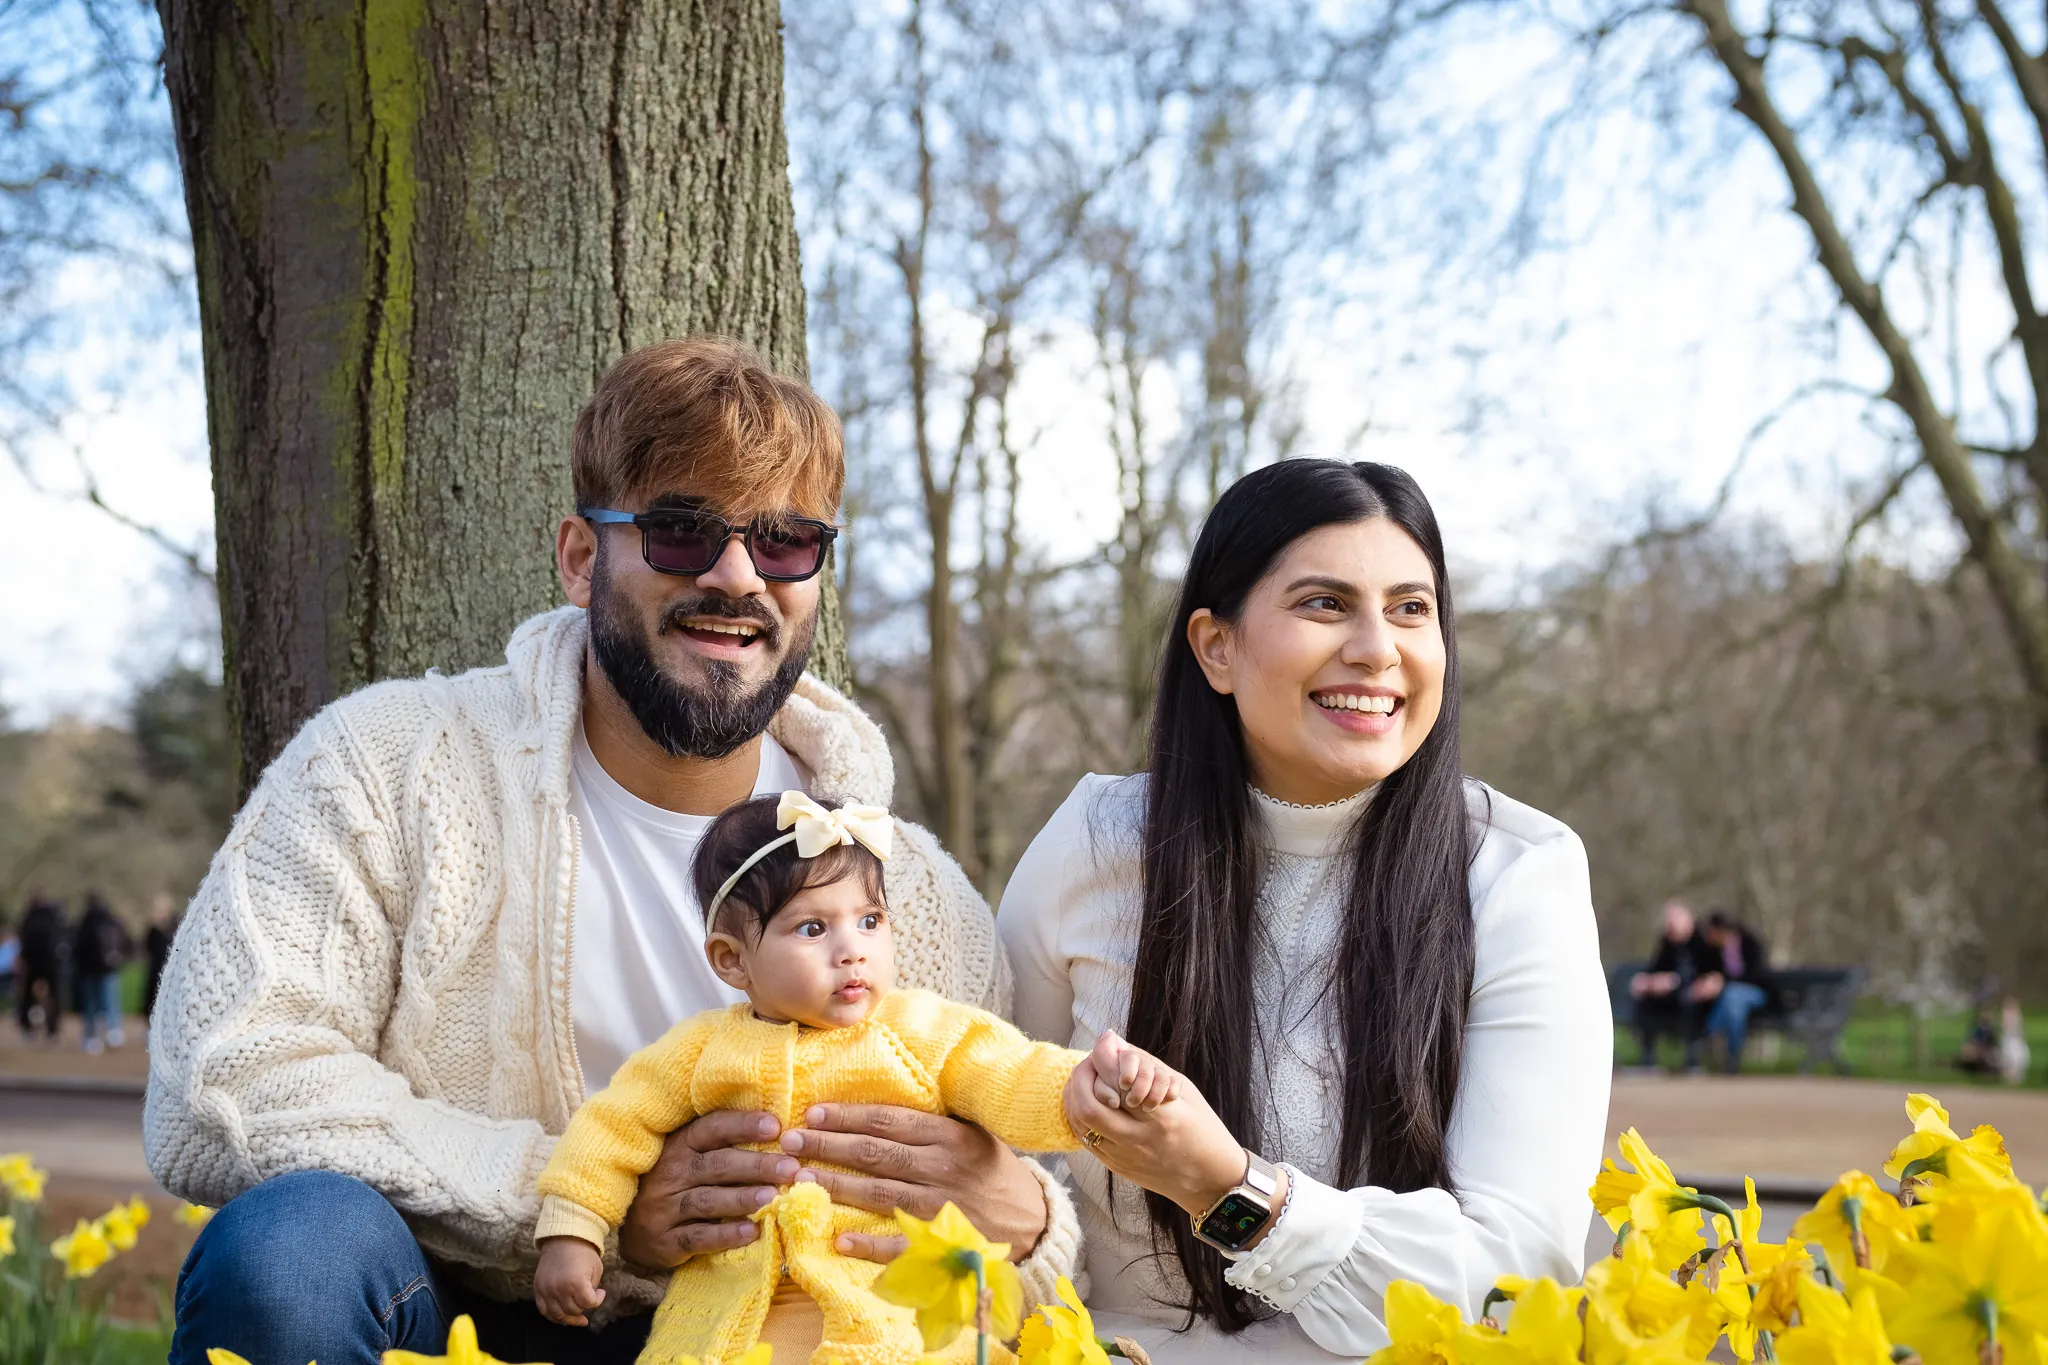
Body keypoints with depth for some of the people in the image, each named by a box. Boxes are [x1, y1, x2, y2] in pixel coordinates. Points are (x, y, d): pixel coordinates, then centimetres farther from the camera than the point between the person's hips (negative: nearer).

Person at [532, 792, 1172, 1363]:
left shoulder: (926, 1033, 5)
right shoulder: (706, 1051, 9)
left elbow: (1015, 1083, -4)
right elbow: (615, 1123, 17)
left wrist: (1083, 1083, -24)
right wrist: (570, 1232, 10)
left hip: (899, 1308, -2)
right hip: (732, 1310, 2)